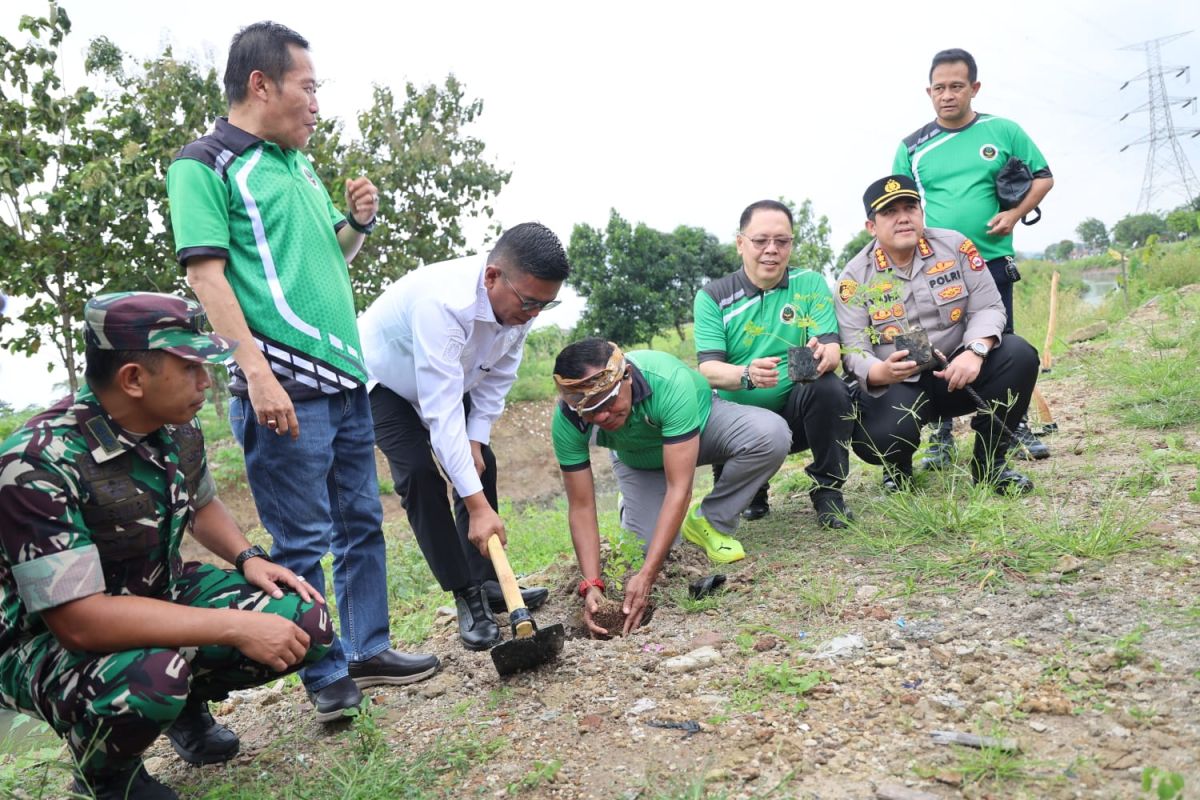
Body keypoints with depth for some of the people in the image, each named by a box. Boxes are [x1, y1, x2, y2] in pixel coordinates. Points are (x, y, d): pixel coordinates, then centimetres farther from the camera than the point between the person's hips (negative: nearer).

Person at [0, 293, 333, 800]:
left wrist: (248, 558, -6)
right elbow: (80, 621, -34)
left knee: (304, 622, -11)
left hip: (159, 596, 6)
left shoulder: (178, 428, -8)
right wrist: (235, 628, -34)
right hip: (50, 638, -6)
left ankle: (186, 703, 17)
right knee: (151, 675, -38)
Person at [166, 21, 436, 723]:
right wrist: (257, 374, -21)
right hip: (285, 387, -8)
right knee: (303, 540, 0)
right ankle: (326, 674, 14)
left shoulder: (300, 165, 19)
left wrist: (358, 223, 6)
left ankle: (368, 651, 25)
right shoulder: (205, 165, -4)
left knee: (362, 523, 13)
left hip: (346, 377, 8)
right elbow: (206, 272, -13)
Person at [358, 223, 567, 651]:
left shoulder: (520, 302, -22)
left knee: (480, 465, 2)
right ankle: (467, 598, -10)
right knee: (420, 474, -20)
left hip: (448, 378, 7)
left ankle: (487, 584, 11)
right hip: (382, 379, -7)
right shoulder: (441, 302, -44)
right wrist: (477, 505, -46)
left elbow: (497, 377, -6)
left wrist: (476, 439, -11)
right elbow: (442, 411, -46)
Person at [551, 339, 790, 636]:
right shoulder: (567, 421, -32)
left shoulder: (670, 381, -43)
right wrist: (592, 585, -34)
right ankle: (629, 509, 20)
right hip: (638, 460, 2)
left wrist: (646, 576, -44)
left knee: (771, 434, -32)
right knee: (650, 547, -17)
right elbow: (581, 507, -24)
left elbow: (679, 489, -41)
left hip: (701, 421, -2)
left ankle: (711, 522, -9)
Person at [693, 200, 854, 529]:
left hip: (796, 410, 0)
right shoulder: (713, 296, -2)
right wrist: (748, 375, -36)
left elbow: (832, 350, -9)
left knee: (829, 388, -30)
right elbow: (709, 368, -13)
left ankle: (828, 491, -6)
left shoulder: (810, 284, 1)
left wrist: (821, 356, -35)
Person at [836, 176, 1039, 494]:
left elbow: (987, 307, -4)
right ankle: (898, 468, 11)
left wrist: (975, 351, -26)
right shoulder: (855, 278, -7)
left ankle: (989, 463, -5)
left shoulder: (954, 246, -1)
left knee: (1018, 355, -24)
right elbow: (854, 352, -12)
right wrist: (882, 373, -36)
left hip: (956, 371, 3)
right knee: (878, 440, -33)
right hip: (896, 385, -3)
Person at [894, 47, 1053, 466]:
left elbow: (1043, 176, 9)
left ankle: (1016, 428, 20)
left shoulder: (1004, 131, 3)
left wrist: (1015, 213, -7)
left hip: (992, 261, 0)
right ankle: (942, 437, 12)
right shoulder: (912, 146, 4)